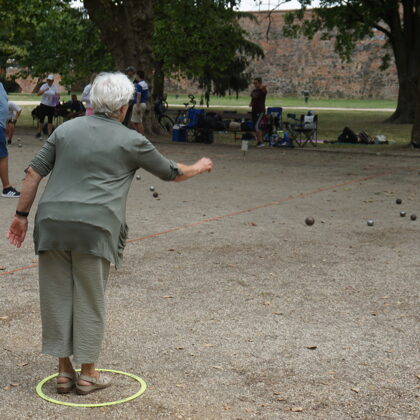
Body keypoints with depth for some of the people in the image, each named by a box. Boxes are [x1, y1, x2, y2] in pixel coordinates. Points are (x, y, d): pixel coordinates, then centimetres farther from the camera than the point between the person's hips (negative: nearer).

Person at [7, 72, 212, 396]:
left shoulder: (66, 129, 13)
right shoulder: (131, 141, 3)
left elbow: (34, 173, 9)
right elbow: (172, 173, 15)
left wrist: (21, 215, 15)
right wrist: (199, 167, 35)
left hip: (52, 223, 4)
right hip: (93, 227, -4)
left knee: (58, 297, 11)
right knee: (89, 300, 6)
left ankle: (64, 370, 19)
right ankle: (88, 374, 15)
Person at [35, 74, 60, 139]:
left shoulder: (55, 87, 2)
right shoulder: (44, 86, 0)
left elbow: (57, 95, -3)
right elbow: (38, 94, -10)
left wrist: (57, 97, -26)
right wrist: (44, 90, -25)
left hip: (51, 106, 0)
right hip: (43, 105, 0)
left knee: (50, 120, 1)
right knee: (41, 119, 4)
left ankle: (49, 133, 4)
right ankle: (39, 133, 13)